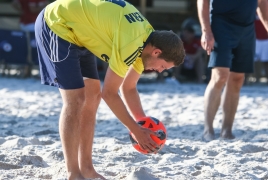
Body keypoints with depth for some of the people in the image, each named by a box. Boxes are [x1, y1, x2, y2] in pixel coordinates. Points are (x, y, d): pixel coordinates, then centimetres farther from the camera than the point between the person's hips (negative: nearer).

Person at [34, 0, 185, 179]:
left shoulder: (147, 36, 1)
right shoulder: (131, 42, -28)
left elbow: (129, 89, 11)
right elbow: (109, 93, -20)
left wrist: (145, 125, 2)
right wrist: (137, 131, -13)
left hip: (76, 30, 10)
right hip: (56, 24, -10)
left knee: (92, 95, 8)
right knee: (76, 99, -14)